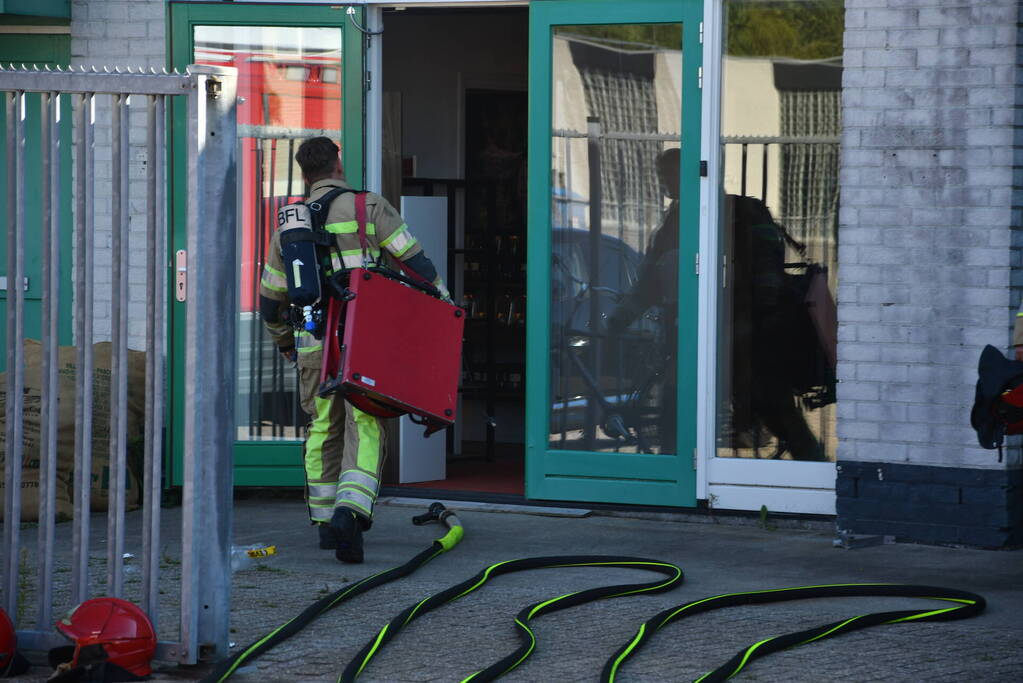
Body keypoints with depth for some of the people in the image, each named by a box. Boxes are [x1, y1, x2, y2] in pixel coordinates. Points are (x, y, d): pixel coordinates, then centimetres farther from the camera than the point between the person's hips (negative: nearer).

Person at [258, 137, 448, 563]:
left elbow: (269, 300, 20)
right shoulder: (370, 208, 0)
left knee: (323, 431, 18)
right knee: (364, 432, -5)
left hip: (312, 345, 4)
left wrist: (285, 343, 37)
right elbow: (416, 263, -6)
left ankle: (325, 523, 24)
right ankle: (349, 511, -27)